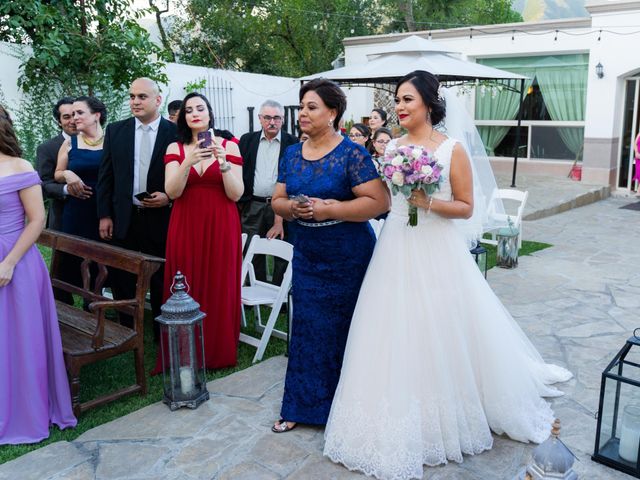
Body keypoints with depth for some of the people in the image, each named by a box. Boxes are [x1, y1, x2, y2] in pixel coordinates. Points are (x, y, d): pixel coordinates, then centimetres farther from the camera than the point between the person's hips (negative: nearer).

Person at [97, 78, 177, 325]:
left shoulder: (175, 132, -3)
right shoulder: (115, 131, 5)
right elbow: (105, 176, 5)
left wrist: (169, 197, -14)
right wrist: (104, 215, 0)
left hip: (160, 218, -2)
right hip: (123, 219, 3)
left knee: (161, 281, 9)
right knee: (122, 282, 11)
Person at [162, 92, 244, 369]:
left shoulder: (229, 146, 2)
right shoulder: (175, 149, 5)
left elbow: (236, 194, -4)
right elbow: (172, 192, -8)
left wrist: (224, 163, -19)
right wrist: (189, 162, -23)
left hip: (220, 227, -1)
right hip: (186, 227, 1)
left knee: (219, 286, 3)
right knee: (186, 289, 2)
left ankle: (219, 351, 19)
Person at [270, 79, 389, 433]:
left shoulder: (352, 154, -12)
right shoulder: (291, 154, 6)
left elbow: (379, 202, -19)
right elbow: (277, 201, 8)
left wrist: (331, 209, -24)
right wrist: (291, 208, -15)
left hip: (348, 257, -5)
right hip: (307, 255, 5)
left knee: (344, 329, 8)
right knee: (306, 328, 10)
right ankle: (302, 406, 25)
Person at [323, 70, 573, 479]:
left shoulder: (452, 149, -6)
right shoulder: (392, 147, 8)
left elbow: (466, 208, -5)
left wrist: (429, 203, -19)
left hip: (437, 251, -4)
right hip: (396, 250, 5)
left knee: (440, 331, 4)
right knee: (397, 333, 8)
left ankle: (448, 415, 27)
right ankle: (403, 422, 25)